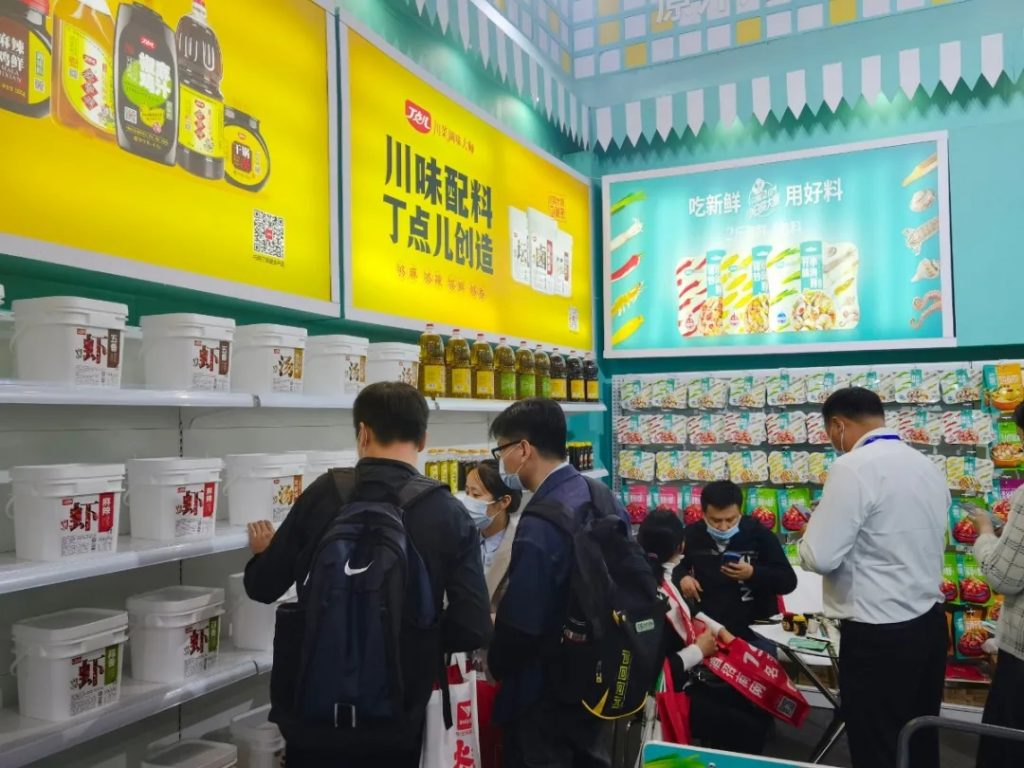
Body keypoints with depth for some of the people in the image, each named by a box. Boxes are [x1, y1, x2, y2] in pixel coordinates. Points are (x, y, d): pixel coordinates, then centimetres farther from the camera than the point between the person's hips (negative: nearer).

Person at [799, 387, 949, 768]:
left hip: (878, 635, -8)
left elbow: (820, 557, -19)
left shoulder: (853, 468, -17)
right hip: (930, 624, 8)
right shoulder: (928, 467, 7)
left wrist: (813, 527, 1)